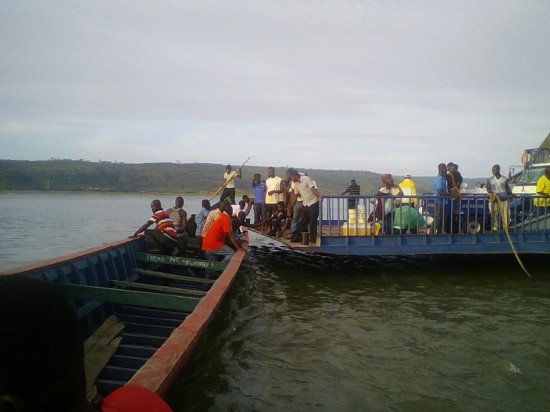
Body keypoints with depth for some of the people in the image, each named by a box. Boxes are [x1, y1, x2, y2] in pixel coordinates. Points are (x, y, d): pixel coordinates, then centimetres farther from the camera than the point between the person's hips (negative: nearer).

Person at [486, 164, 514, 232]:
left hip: (503, 198, 1)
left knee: (505, 213, -6)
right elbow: (488, 188, 3)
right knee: (495, 214, -4)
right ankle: (495, 226, 1)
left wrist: (510, 193, -5)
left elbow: (507, 188, 11)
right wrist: (491, 193, -16)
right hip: (494, 199, -1)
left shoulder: (504, 179, 13)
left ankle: (506, 227, 0)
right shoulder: (490, 180, 10)